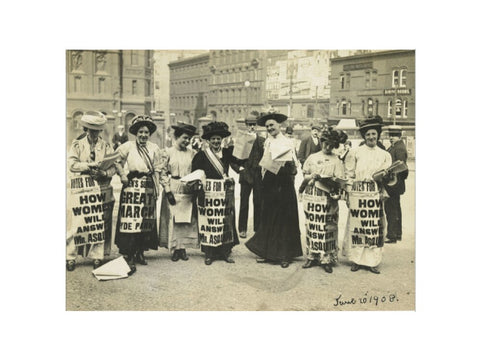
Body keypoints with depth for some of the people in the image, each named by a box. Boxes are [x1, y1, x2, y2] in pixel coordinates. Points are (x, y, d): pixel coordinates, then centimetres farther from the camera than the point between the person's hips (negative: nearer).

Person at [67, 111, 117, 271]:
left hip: (101, 190, 2)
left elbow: (113, 166, 4)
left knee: (100, 224, 2)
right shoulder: (77, 144, 7)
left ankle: (97, 256, 12)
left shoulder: (106, 146, 10)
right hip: (80, 189, -2)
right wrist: (91, 165, -18)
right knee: (77, 222, -3)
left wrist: (104, 173, -16)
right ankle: (70, 257, 7)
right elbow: (72, 164, -6)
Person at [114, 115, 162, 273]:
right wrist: (122, 175, -11)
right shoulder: (128, 146, 0)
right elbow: (117, 161, 3)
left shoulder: (154, 148, 11)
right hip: (132, 185, -4)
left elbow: (157, 169, 13)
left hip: (148, 186, 4)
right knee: (130, 218, -10)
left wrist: (157, 186, 8)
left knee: (147, 220, 8)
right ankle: (128, 255, -6)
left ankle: (140, 252, 18)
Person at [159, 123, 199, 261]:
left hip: (188, 191, 3)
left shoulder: (192, 153, 8)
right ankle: (174, 249, 9)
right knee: (172, 219, -1)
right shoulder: (167, 152, 0)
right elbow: (163, 173, -3)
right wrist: (168, 191, -10)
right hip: (172, 190, -3)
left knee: (187, 220, 3)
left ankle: (183, 248, 13)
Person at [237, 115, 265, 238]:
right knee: (244, 203, 1)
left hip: (259, 175, 1)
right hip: (246, 175, -1)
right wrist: (238, 167, -4)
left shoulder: (262, 140, 7)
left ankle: (258, 228, 14)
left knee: (258, 203, 3)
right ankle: (242, 229, 10)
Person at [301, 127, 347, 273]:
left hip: (328, 197, -2)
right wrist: (312, 176, -7)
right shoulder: (312, 157, 12)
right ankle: (312, 256, 14)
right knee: (311, 226, 5)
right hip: (311, 196, 2)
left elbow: (340, 181, -2)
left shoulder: (336, 160, 4)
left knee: (327, 228, -3)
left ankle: (327, 259, 4)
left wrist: (330, 180, -21)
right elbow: (304, 176, 14)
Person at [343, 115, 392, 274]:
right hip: (358, 195, -2)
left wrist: (384, 175, -11)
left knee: (375, 228, 1)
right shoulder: (355, 153, 5)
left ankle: (372, 261, 9)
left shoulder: (384, 155, 13)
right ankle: (356, 260, 9)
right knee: (357, 226, -2)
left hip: (376, 196, 2)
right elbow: (349, 176, 4)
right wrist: (348, 195, -3)